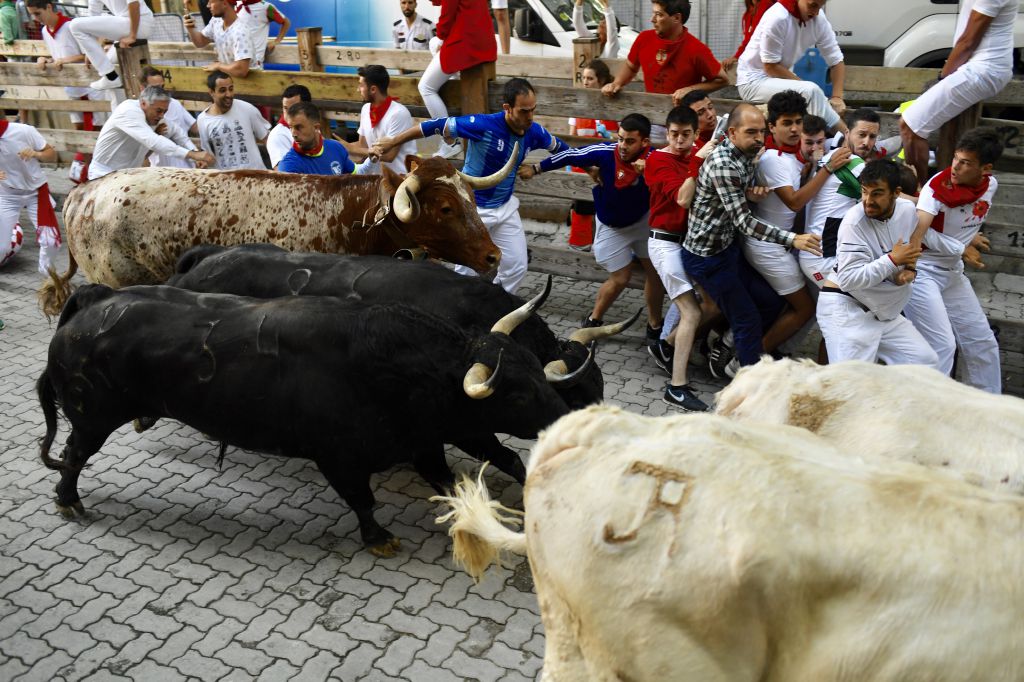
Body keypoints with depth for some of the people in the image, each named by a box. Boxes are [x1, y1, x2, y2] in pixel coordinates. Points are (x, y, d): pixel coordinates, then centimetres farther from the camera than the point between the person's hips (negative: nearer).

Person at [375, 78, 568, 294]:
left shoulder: (534, 132, -9)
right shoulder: (484, 125, -27)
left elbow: (560, 149, 12)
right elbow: (438, 126, -20)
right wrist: (392, 142, -15)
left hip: (505, 208, 6)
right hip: (473, 209, -5)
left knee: (517, 268, 8)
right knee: (467, 271, 0)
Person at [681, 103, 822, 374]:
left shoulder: (745, 155, 3)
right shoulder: (722, 164, -26)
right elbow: (743, 221, -29)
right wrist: (793, 239, -33)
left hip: (729, 246, 9)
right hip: (707, 257, -9)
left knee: (768, 304, 14)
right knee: (748, 320, -1)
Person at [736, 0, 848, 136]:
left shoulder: (819, 19, -5)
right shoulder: (777, 18, -23)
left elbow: (836, 61, -1)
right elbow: (770, 67, -20)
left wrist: (837, 97, -15)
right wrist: (805, 86, -19)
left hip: (782, 78, 7)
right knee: (810, 91, -26)